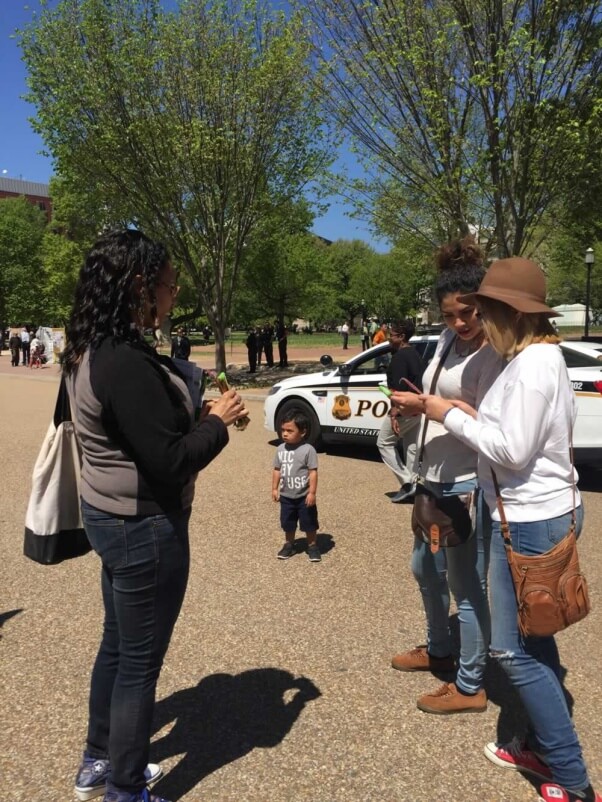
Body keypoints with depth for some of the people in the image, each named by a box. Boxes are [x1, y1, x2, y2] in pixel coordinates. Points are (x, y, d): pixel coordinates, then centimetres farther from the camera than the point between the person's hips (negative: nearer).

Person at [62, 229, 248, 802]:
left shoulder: (91, 352, 4)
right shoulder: (125, 363, -27)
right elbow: (169, 462, -26)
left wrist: (198, 413, 5)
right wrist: (218, 421, -11)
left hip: (111, 515, 10)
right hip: (144, 527, -10)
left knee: (117, 646, 24)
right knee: (139, 662, 9)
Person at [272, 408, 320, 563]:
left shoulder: (308, 450, -17)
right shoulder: (281, 449, -1)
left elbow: (313, 472, -15)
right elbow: (277, 469, 8)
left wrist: (312, 492, -17)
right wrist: (275, 488, 7)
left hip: (304, 496, -4)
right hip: (286, 496, 5)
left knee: (309, 523, 8)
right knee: (288, 523, 17)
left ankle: (312, 546, 25)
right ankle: (289, 545, 35)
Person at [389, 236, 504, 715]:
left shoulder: (494, 353, -16)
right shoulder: (448, 338, 8)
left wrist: (427, 406, -27)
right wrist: (413, 407, 1)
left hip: (468, 484, -9)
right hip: (435, 479, 9)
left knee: (466, 584, 3)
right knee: (426, 569, 23)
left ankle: (470, 687, 22)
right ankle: (438, 650, 45)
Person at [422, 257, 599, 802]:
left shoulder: (531, 364, -20)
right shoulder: (541, 357, 11)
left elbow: (512, 450, -24)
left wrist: (452, 417, -15)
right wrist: (473, 416, 4)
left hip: (531, 521, -10)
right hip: (542, 513, 10)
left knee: (514, 649, 0)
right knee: (532, 639, 19)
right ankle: (542, 746, 35)